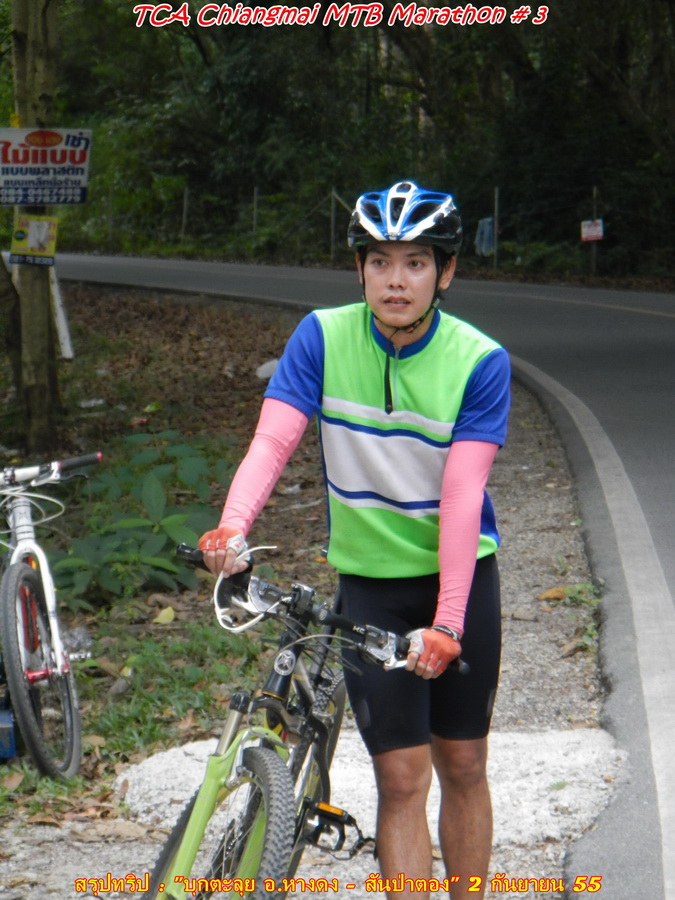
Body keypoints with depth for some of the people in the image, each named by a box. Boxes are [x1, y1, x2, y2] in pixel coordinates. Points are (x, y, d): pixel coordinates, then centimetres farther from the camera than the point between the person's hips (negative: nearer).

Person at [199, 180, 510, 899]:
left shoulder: (480, 362, -13)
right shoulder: (323, 337, -9)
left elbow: (461, 496, -20)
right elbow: (273, 438, -18)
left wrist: (446, 622, -27)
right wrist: (232, 527, -38)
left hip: (461, 577, 0)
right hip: (369, 582, 0)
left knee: (463, 767, 9)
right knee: (400, 777, -4)